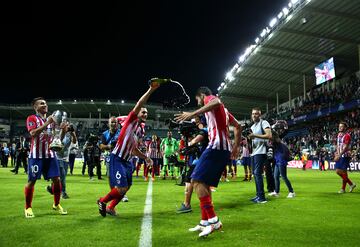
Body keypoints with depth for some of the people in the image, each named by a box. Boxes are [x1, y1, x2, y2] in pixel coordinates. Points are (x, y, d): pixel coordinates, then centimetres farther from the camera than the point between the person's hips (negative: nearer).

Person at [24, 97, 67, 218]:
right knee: (32, 181, 0)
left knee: (56, 179, 2)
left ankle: (56, 204, 19)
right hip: (36, 155, -5)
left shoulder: (51, 120, 14)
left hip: (50, 154, 5)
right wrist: (47, 123, -25)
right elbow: (33, 133, -22)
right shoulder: (31, 119, -4)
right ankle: (28, 207, 15)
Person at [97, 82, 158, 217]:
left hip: (127, 161, 9)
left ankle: (110, 208, 30)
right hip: (117, 159, -9)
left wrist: (146, 157, 21)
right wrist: (151, 89, -28)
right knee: (122, 188, -13)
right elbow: (139, 104, -21)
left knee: (125, 188, 12)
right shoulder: (131, 120, -4)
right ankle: (102, 201, 12)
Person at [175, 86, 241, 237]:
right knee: (204, 183, 11)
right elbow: (238, 126, 31)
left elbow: (217, 102, -23)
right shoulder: (222, 109, 30)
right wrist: (236, 147, 28)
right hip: (225, 149, 10)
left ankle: (213, 220, -17)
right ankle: (204, 222, 13)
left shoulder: (209, 98, 4)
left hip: (216, 146, -10)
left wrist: (193, 114, -30)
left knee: (197, 180, -13)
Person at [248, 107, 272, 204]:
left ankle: (262, 197, -10)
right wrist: (249, 138, 8)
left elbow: (269, 135, -19)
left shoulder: (264, 123, -6)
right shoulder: (252, 126, 20)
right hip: (253, 152, 9)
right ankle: (258, 195, 17)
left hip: (260, 152, -9)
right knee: (255, 174, 10)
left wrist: (255, 135, -22)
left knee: (258, 173, -13)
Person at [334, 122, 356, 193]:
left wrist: (339, 155, -26)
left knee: (343, 171, -4)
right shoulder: (339, 135, 12)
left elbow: (345, 148, -21)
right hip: (340, 156, 9)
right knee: (338, 171, 8)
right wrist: (337, 153, 7)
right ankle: (351, 184, 23)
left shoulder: (347, 136, -14)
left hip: (345, 156, -9)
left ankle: (343, 188, 8)